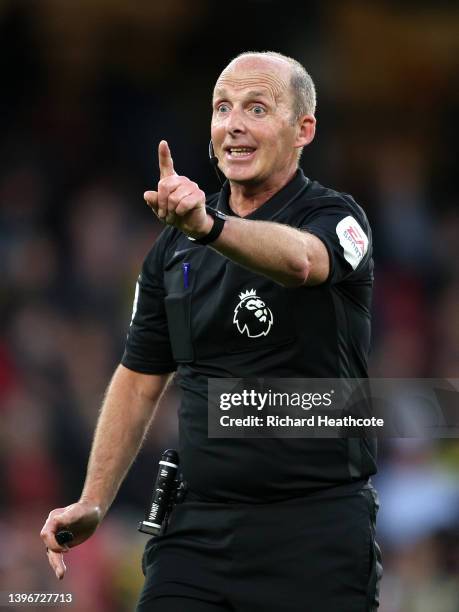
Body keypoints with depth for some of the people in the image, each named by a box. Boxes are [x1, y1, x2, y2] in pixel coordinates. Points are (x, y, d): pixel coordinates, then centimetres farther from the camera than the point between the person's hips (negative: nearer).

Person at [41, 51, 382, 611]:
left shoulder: (336, 219, -5)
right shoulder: (175, 247, 12)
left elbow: (300, 259, -30)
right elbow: (140, 380, 15)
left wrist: (209, 226, -50)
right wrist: (93, 502, 4)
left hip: (314, 528, -4)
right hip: (198, 524, 4)